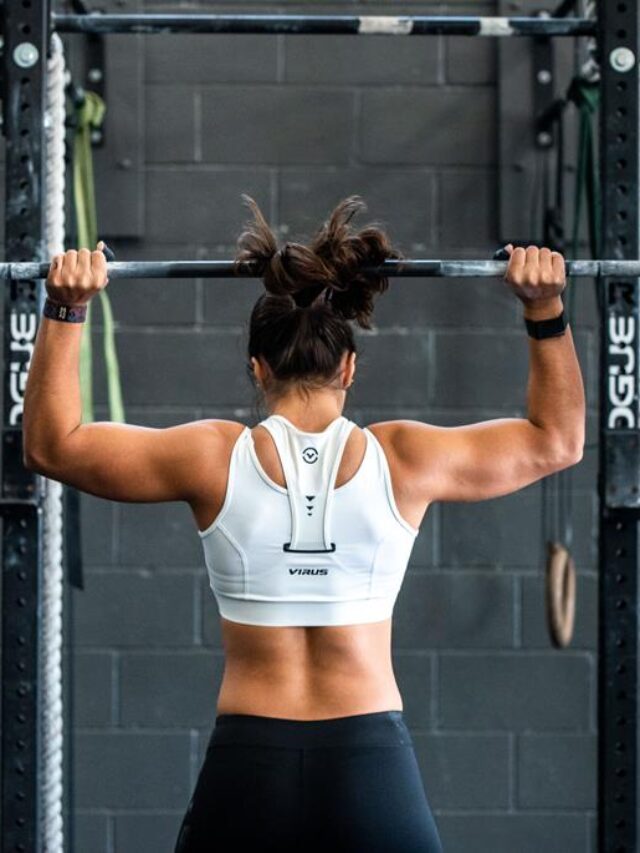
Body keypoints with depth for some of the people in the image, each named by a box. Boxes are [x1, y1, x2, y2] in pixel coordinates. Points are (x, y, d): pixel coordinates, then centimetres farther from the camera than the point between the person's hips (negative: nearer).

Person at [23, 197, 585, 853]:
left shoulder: (215, 459, -2)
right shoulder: (402, 459, 0)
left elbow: (52, 444, 9)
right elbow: (557, 439, 15)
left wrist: (64, 311, 9)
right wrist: (545, 309, 14)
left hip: (246, 772, 0)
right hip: (375, 772, 0)